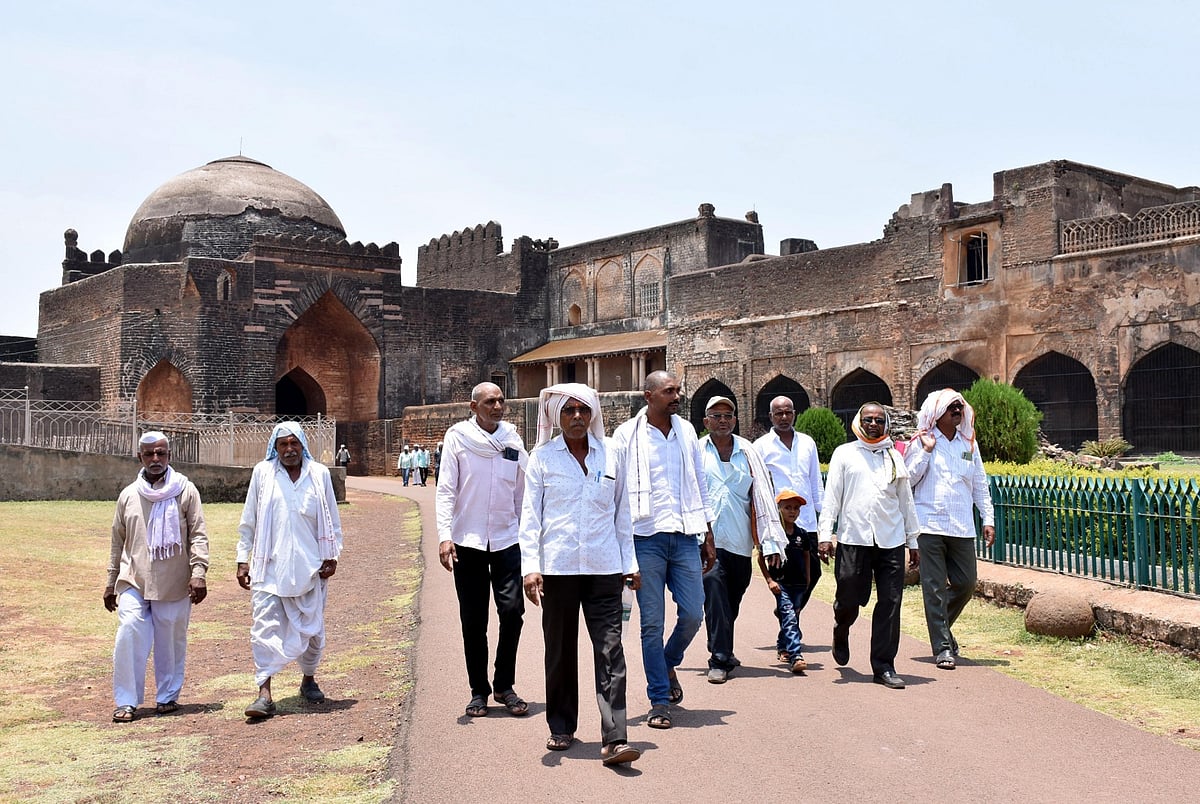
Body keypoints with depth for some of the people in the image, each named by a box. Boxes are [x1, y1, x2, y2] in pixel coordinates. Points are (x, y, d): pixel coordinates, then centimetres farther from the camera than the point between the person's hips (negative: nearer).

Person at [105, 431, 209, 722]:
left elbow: (198, 535, -1)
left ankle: (168, 696, 22)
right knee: (129, 636, -11)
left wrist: (198, 572, -12)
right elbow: (118, 542, 17)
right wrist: (111, 582, 18)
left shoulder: (185, 491, 2)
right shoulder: (128, 495, 10)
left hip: (174, 586, -1)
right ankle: (126, 701, 1)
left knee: (172, 643, 5)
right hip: (134, 583, 2)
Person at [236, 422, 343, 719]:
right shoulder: (263, 473, 2)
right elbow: (248, 521, 8)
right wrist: (243, 559, 4)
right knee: (265, 627, -8)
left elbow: (332, 520, 10)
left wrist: (332, 556, 4)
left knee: (311, 627, 10)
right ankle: (264, 693, -6)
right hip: (269, 567, -1)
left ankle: (309, 680, 31)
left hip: (309, 567, 1)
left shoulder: (319, 474, 4)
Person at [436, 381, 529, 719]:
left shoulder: (513, 439, 7)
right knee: (473, 620, 5)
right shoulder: (457, 437, -2)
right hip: (468, 540, -2)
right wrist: (445, 535, -15)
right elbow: (446, 489, -5)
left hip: (507, 539, 2)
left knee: (512, 610, -7)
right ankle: (479, 691, 18)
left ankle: (504, 686, 10)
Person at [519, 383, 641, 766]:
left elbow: (622, 513, 14)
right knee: (561, 651, 10)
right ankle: (561, 728, 26)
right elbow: (530, 515, 0)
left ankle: (614, 739, -8)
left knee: (610, 652, -6)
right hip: (558, 568, -1)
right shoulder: (542, 457, 3)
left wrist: (631, 563, 11)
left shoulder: (608, 456, 9)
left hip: (604, 568, 1)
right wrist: (530, 566, -9)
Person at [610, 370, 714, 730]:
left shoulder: (687, 431, 11)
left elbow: (700, 485, 16)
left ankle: (668, 664, 32)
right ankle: (659, 701, 11)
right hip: (646, 538, -3)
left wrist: (708, 538, 14)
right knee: (652, 623, 0)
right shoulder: (627, 435, -1)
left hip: (685, 537, 3)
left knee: (693, 614, 1)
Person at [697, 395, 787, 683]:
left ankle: (723, 651, 31)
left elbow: (762, 496, 5)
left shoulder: (747, 452, 9)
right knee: (715, 597, -15)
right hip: (708, 539, -3)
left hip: (740, 541, 3)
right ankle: (720, 660, -9)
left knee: (732, 601, 12)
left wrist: (770, 541, -1)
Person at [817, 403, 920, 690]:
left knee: (890, 603, -2)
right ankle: (841, 633, 35)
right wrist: (824, 534, -5)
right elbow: (832, 496, 3)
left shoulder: (895, 457, 16)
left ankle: (884, 666, 7)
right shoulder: (844, 453, 8)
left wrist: (912, 541, 17)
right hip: (853, 539, -2)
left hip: (891, 541, 2)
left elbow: (905, 501, 19)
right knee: (849, 599, 0)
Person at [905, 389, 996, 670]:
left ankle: (941, 627, 32)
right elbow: (908, 480, -5)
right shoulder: (920, 442, 1)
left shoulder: (970, 444, 13)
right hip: (929, 526, -4)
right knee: (934, 588, -3)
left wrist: (988, 519, 10)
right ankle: (943, 647, 3)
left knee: (966, 583, 6)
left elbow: (980, 485, 16)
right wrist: (926, 450, -11)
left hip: (962, 528, 4)